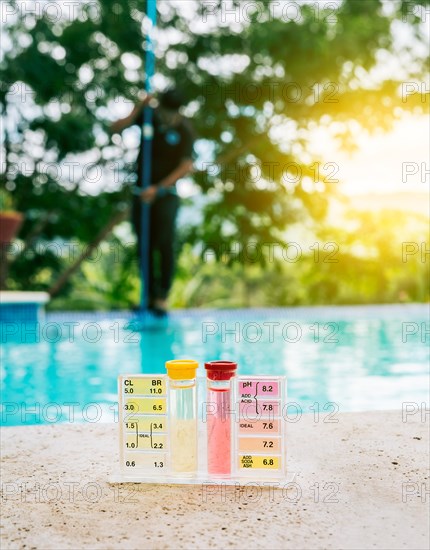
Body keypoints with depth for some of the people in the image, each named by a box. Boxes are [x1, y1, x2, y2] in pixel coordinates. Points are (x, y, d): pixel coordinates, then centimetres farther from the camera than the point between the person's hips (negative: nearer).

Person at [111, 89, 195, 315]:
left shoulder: (185, 129, -10)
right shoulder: (149, 114, -2)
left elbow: (186, 166, -15)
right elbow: (116, 128, -8)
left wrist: (158, 188, -21)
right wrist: (138, 109, -22)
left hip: (166, 192, -3)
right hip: (143, 190, 3)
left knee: (165, 244, -14)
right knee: (144, 246, 4)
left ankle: (162, 297, -5)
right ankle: (150, 296, 12)